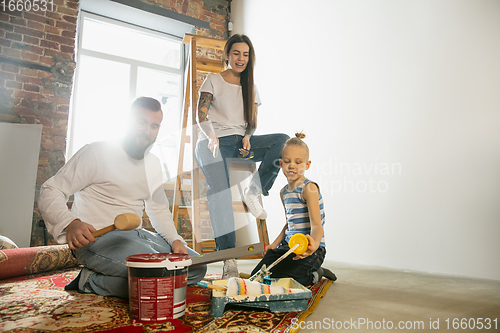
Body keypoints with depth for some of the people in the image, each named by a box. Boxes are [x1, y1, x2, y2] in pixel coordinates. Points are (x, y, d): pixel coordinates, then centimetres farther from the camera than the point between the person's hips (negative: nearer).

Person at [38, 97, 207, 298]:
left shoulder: (153, 164, 13)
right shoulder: (97, 152, -8)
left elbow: (159, 209, 20)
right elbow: (50, 192, -10)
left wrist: (175, 240, 3)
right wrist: (71, 224, -30)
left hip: (135, 234, 8)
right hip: (96, 237, -8)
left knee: (197, 267, -1)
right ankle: (90, 281, -6)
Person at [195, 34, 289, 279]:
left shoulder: (251, 87, 21)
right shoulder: (213, 80, 9)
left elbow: (252, 122, 16)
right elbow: (201, 115, 0)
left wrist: (247, 138, -7)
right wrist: (211, 137, -20)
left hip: (240, 141, 4)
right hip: (213, 143, -4)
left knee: (283, 139, -21)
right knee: (219, 189, -28)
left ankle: (253, 192, -24)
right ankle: (228, 257, -30)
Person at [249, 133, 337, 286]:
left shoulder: (309, 188, -15)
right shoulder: (284, 192, 11)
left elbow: (317, 224, -24)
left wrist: (314, 242, -45)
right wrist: (275, 243, 15)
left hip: (308, 250, -8)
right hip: (288, 245, 8)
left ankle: (313, 275, 6)